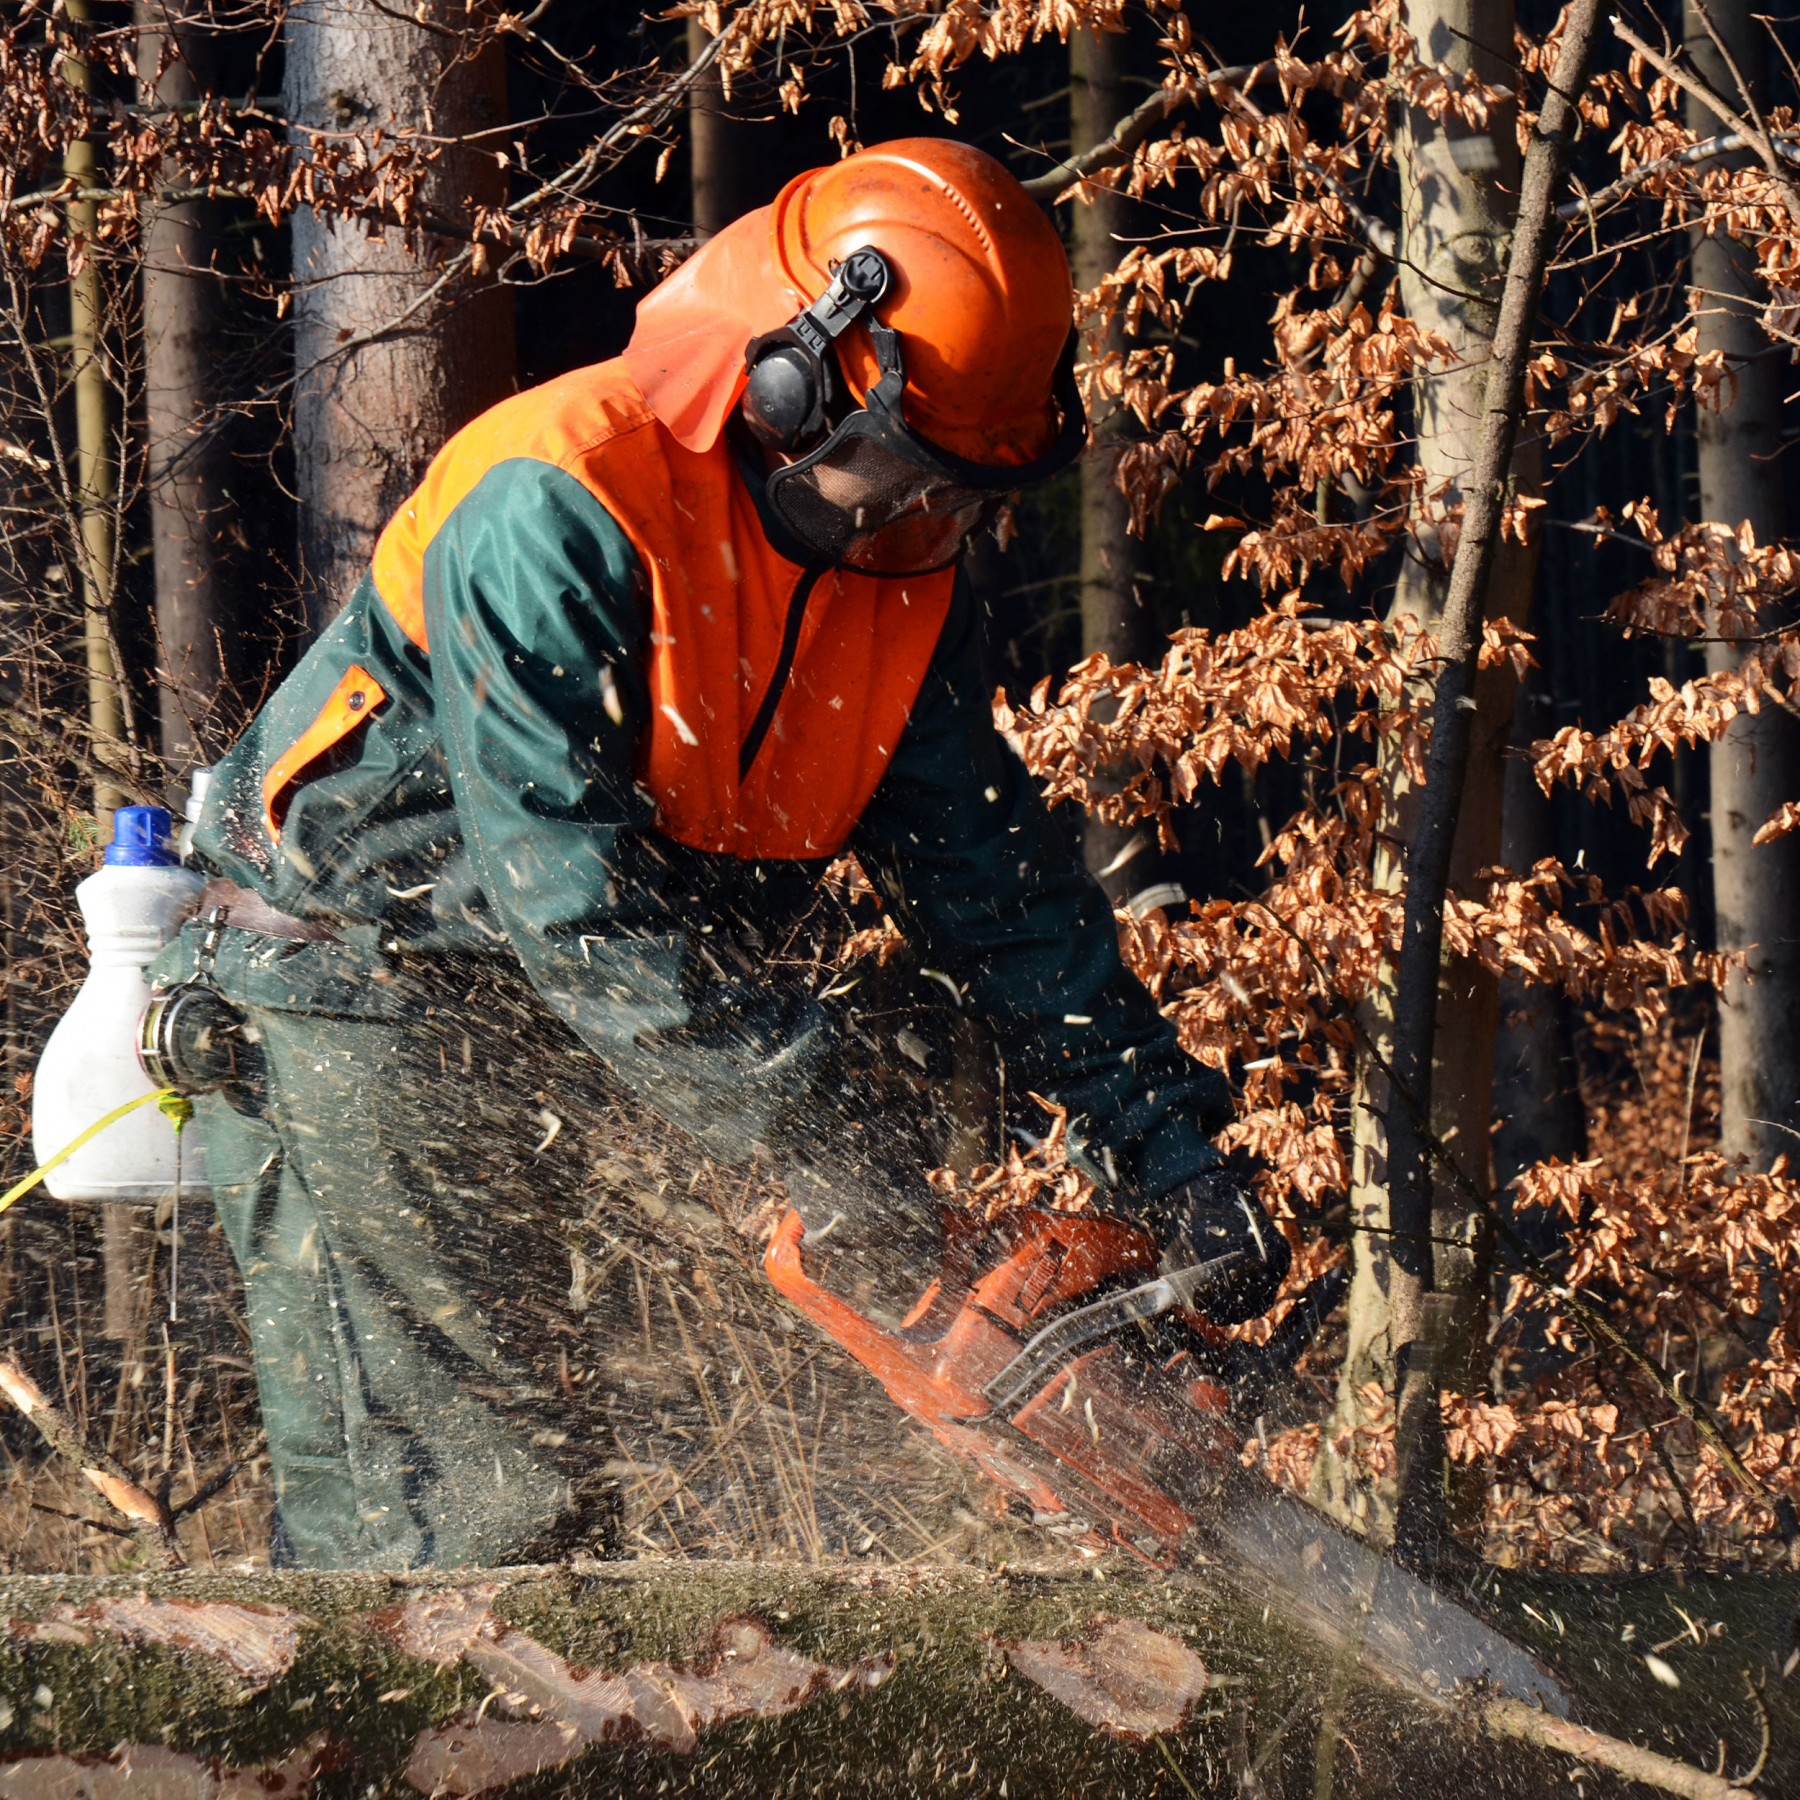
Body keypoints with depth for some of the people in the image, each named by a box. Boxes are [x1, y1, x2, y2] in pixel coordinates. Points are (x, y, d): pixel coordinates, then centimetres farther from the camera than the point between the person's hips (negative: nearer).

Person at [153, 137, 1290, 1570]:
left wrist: (1170, 1150, -6)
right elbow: (558, 869, -31)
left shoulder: (900, 575, -2)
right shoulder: (556, 513, -26)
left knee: (517, 1491, 9)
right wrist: (808, 1124, -33)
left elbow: (994, 877, 1)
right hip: (349, 995, -8)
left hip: (516, 1028, 8)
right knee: (466, 1504, -15)